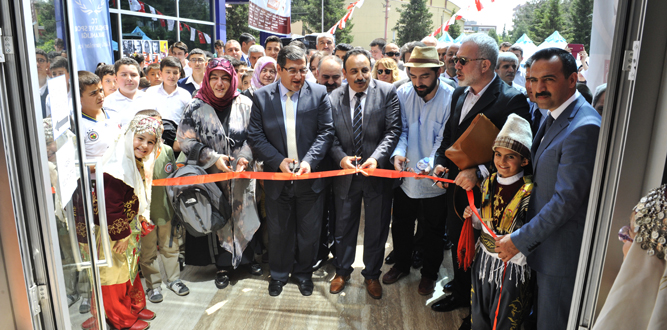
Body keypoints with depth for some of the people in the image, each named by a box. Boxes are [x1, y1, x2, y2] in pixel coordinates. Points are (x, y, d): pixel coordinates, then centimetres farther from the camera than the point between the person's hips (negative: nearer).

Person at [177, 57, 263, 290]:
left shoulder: (244, 104, 0)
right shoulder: (196, 107, -3)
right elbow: (186, 140, -5)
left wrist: (244, 157, -15)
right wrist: (214, 158, -15)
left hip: (242, 174, 1)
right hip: (213, 175, -1)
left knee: (245, 214, 10)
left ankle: (248, 257, 30)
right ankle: (223, 265, 24)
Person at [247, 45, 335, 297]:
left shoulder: (319, 93, -2)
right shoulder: (261, 97, -1)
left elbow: (326, 132, -6)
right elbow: (255, 136, -4)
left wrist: (309, 160, -19)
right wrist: (279, 161, -16)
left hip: (310, 175, 0)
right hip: (277, 177, 1)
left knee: (310, 230, 12)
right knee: (278, 230, 15)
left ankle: (304, 272, 36)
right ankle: (279, 273, 37)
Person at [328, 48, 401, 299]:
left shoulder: (387, 93, -6)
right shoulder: (333, 98, 0)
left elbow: (393, 130, -11)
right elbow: (330, 136, 0)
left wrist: (376, 158, -24)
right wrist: (341, 157, -18)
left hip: (378, 172, -1)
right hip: (346, 173, 2)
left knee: (377, 228, 13)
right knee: (344, 226, 16)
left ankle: (372, 274, 35)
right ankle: (342, 271, 39)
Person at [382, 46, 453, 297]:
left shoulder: (451, 98, -19)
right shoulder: (403, 93, -7)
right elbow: (401, 129, -3)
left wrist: (427, 164, -36)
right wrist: (398, 152, -22)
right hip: (405, 176, 4)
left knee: (432, 232, 17)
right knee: (400, 226, 21)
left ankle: (429, 274, 42)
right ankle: (402, 264, 47)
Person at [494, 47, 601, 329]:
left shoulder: (583, 128, -25)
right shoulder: (554, 115, 7)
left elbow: (566, 200, -26)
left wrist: (520, 240, -19)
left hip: (562, 253, -9)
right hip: (545, 244, 9)